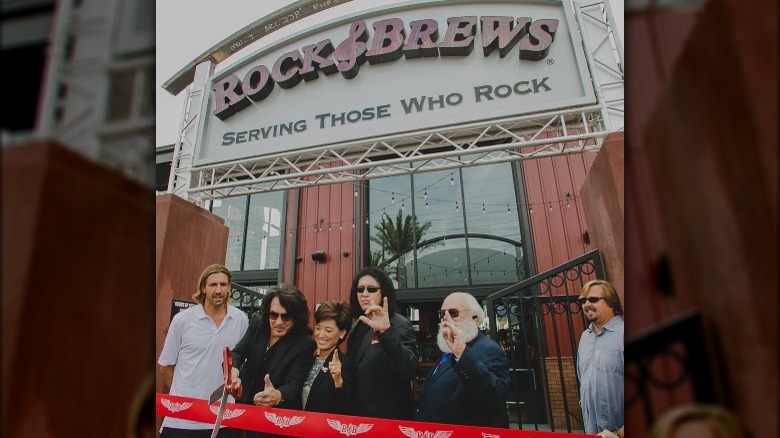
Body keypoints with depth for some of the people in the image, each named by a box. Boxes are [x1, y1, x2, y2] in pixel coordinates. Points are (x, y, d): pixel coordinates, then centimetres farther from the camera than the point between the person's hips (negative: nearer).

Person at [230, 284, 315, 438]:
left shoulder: (304, 344, -21)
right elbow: (238, 352, -11)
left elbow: (294, 385, -27)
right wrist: (233, 370, -34)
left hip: (277, 416, -4)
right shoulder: (257, 323, -6)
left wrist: (277, 396, -50)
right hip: (245, 408, 4)